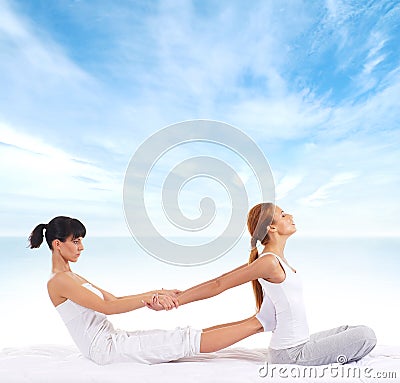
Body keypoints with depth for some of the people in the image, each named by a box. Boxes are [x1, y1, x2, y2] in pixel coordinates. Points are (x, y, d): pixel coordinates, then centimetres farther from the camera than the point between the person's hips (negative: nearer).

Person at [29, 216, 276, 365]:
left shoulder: (71, 277, 16)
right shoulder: (58, 282, -13)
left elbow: (115, 300, 8)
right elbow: (106, 307, -22)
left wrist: (149, 298, -8)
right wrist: (150, 296, -25)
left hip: (111, 341, 8)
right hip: (105, 349, -8)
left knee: (189, 337, 0)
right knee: (188, 340, -14)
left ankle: (257, 322, 0)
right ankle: (261, 322, -13)